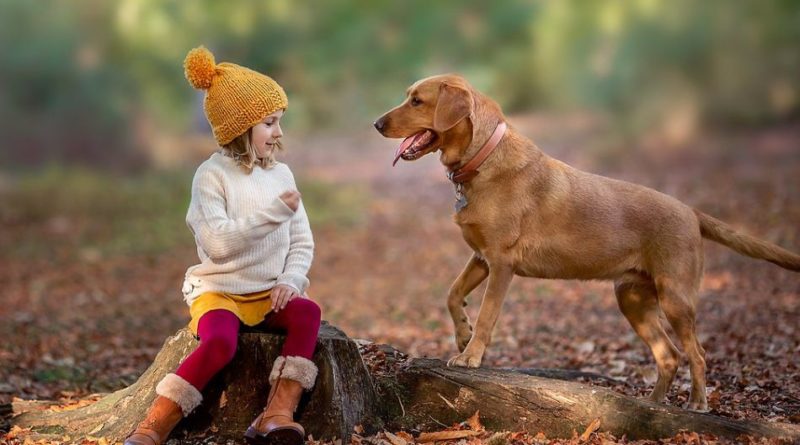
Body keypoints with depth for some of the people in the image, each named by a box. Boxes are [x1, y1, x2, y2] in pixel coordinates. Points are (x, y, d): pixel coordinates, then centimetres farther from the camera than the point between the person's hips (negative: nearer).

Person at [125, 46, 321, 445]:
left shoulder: (281, 174, 8)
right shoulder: (212, 175, -8)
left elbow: (302, 242, 9)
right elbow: (219, 243, -21)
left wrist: (290, 281, -10)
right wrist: (273, 212, -23)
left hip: (270, 293, 4)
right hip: (220, 290, -4)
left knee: (308, 312, -29)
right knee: (220, 342, -35)